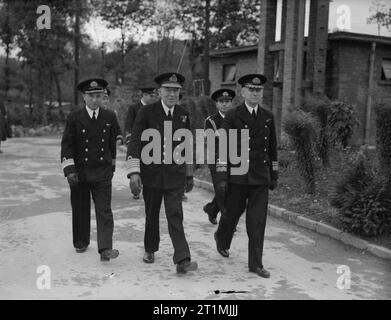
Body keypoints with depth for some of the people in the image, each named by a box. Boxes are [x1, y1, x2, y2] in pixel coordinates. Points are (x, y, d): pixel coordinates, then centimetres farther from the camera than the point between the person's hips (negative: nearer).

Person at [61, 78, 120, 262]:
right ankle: (81, 243, 31)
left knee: (104, 211, -7)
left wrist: (112, 166, 18)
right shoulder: (74, 118, -2)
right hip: (79, 172, 0)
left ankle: (105, 249, -9)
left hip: (102, 173, 0)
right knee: (80, 210, 12)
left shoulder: (110, 117, 4)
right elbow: (66, 145, -4)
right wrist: (69, 170, -13)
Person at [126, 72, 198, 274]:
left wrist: (190, 175, 17)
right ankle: (150, 250, 36)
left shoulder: (184, 115, 5)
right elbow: (134, 143, -10)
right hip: (151, 174, -1)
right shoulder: (146, 112, -6)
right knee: (152, 215, 14)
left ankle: (182, 260, -9)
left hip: (175, 176, 1)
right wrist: (134, 172, -19)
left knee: (175, 216, -7)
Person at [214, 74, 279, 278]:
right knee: (233, 213, 12)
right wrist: (221, 177, -11)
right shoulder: (232, 117, -3)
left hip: (260, 178, 2)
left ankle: (255, 263, 9)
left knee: (258, 220, 1)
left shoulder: (268, 117, 8)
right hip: (237, 177, -2)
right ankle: (222, 239, 43)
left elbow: (272, 148, 13)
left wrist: (274, 175, 12)